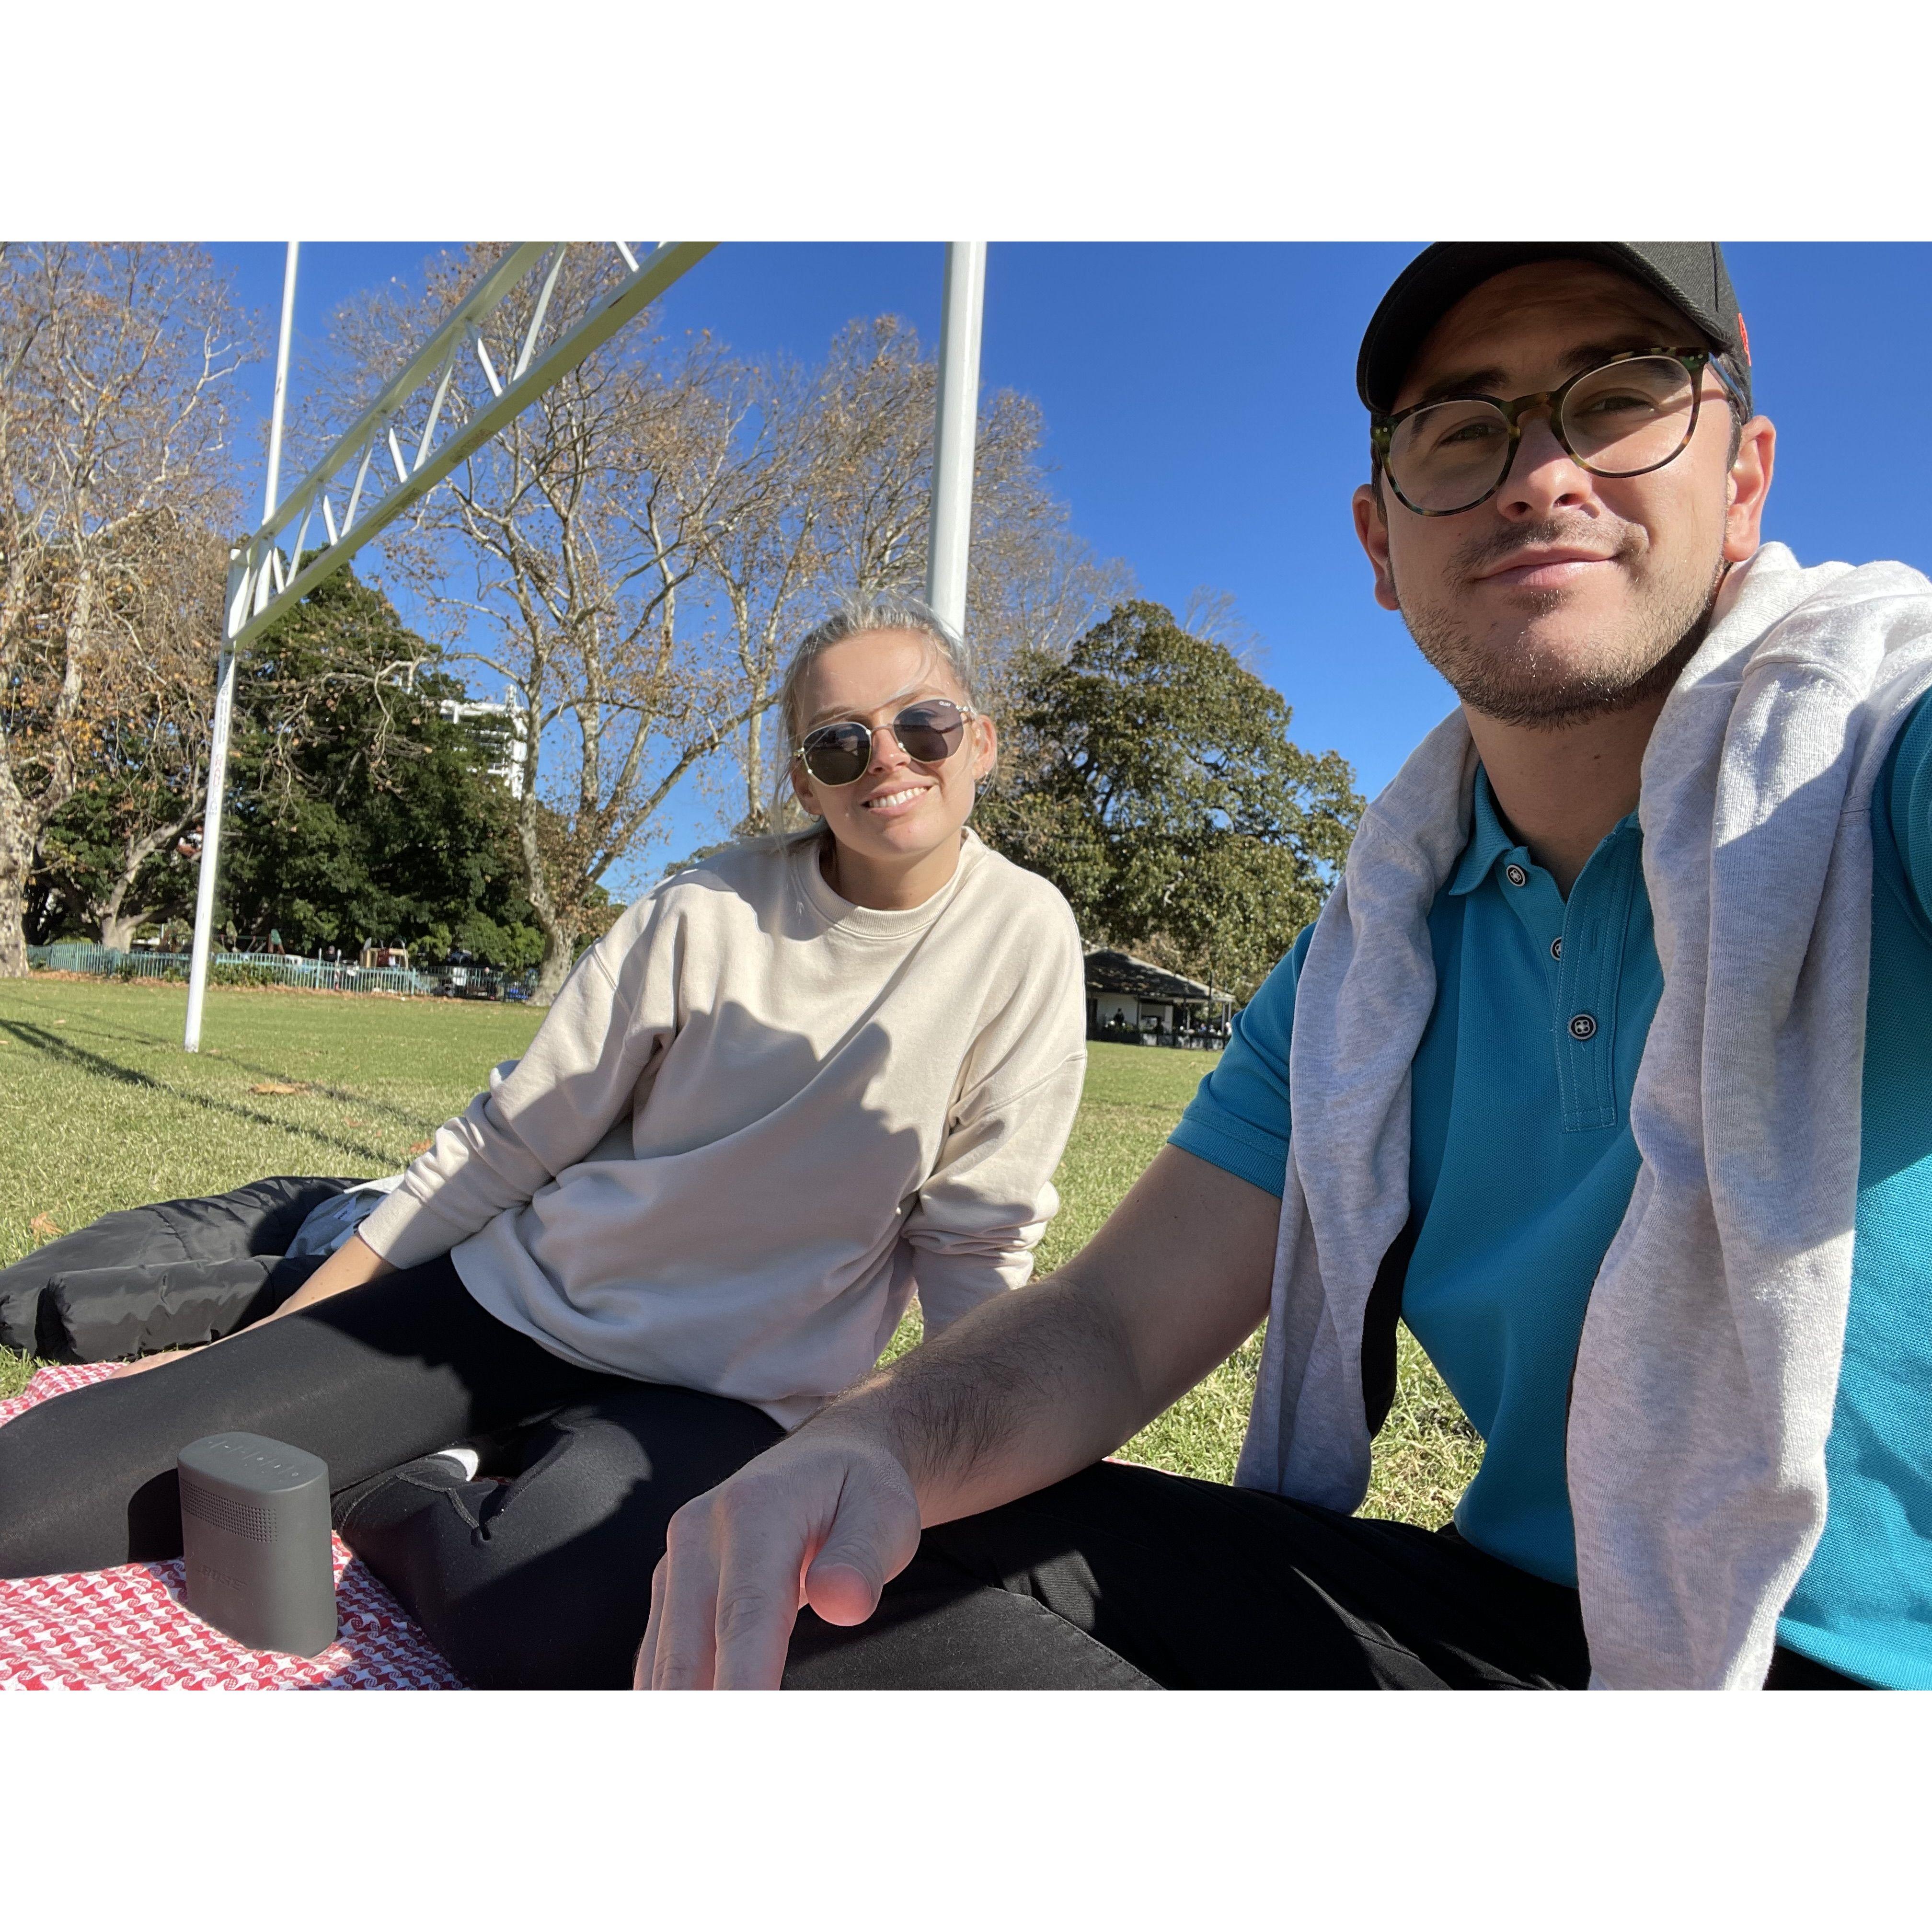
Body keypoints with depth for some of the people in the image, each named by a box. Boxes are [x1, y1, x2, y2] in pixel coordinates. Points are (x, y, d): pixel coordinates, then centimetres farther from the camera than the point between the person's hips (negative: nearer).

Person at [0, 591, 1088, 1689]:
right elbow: (505, 1147, -1)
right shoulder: (707, 915, -7)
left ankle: (385, 1492, -2)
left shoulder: (1023, 936, -9)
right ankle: (446, 1482, 11)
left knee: (539, 1627, -34)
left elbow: (976, 1237, -2)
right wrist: (253, 1347, 1)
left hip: (724, 1393, 0)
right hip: (516, 1300, 1)